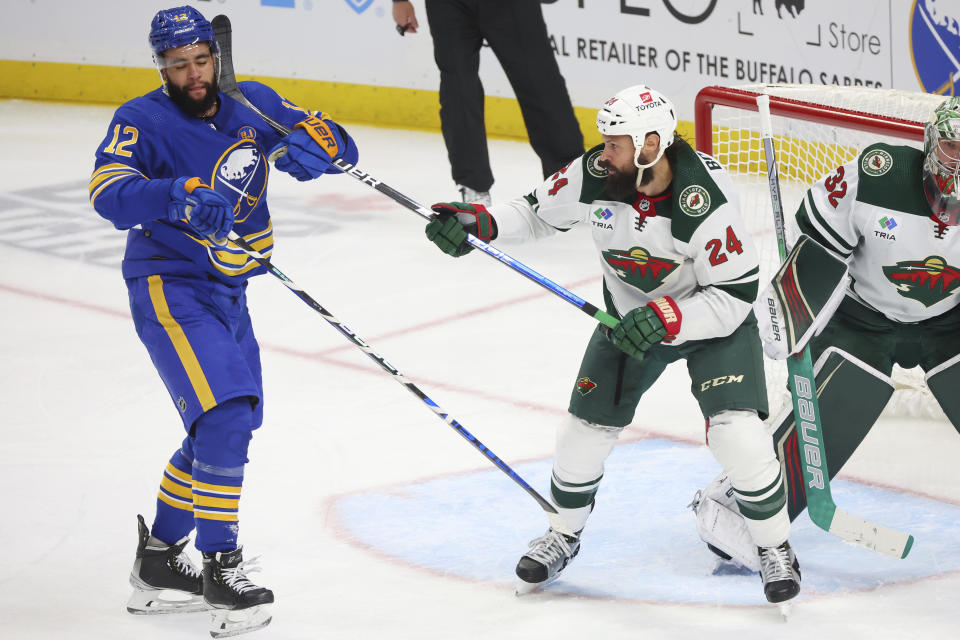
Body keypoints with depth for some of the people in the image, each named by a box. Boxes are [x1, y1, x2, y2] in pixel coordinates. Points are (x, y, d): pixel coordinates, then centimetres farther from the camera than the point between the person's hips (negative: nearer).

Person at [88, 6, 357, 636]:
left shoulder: (252, 105, 2)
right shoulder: (143, 121, -14)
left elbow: (339, 145, 2)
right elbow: (109, 192, -30)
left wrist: (312, 146, -22)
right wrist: (180, 195, -46)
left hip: (227, 292, 8)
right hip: (169, 288, -8)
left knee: (225, 426, 17)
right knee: (224, 415, -22)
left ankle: (159, 562, 31)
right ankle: (221, 569, -14)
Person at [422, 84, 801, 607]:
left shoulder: (706, 201, -34)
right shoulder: (594, 176, -21)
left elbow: (735, 296, -28)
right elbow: (539, 212, -2)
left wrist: (668, 319, -39)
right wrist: (479, 221, -18)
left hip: (712, 317, -4)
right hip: (632, 313, 4)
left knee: (737, 433, -19)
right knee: (586, 426, 2)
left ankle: (776, 548, 3)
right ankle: (563, 534, 29)